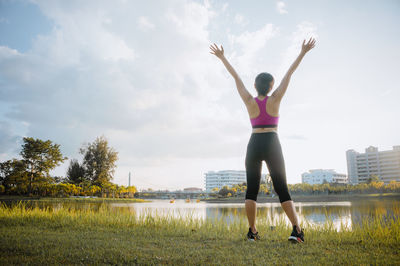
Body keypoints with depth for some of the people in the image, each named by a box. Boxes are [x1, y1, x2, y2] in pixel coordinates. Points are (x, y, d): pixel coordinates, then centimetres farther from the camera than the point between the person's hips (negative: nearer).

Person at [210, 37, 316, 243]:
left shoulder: (249, 101, 2)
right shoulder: (275, 100, 0)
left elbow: (235, 77, 8)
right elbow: (289, 73, 4)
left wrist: (222, 57, 12)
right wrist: (303, 53, 7)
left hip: (254, 145, 1)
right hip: (272, 145, -1)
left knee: (251, 190, 6)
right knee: (282, 189, 1)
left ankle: (252, 231, 4)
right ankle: (296, 229, -8)